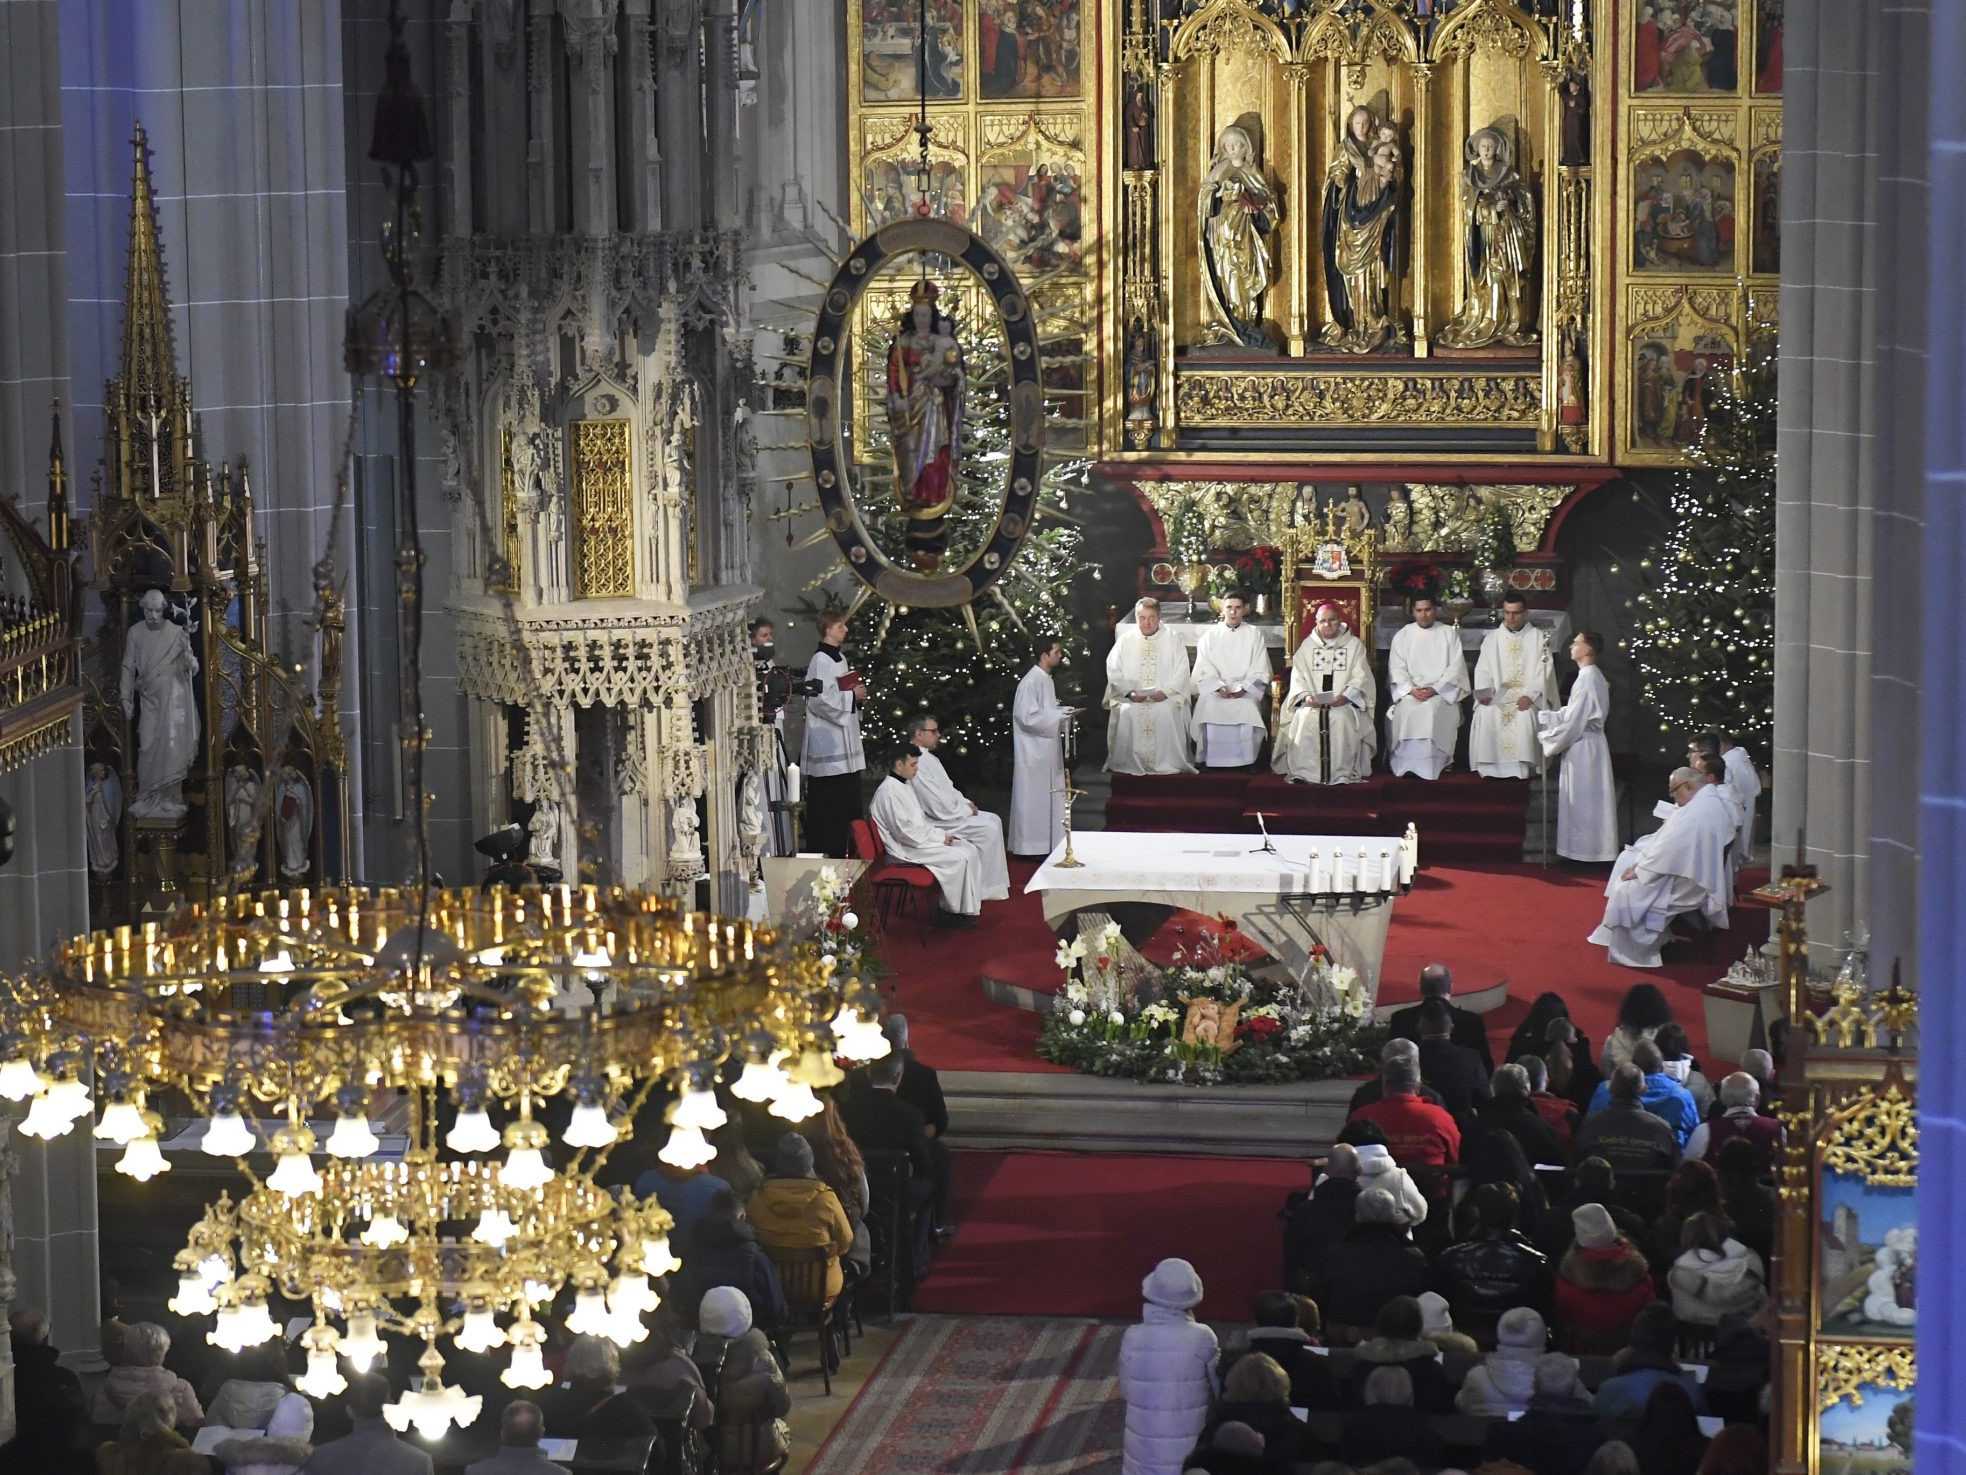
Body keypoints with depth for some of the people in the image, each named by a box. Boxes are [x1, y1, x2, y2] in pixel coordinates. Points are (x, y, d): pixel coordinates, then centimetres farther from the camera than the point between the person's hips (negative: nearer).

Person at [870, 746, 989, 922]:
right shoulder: (889, 791, -19)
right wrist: (940, 837, -15)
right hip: (906, 849, -10)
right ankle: (952, 912, -7)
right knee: (961, 857, -19)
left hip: (919, 839, 10)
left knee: (969, 849, 0)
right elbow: (905, 831, -23)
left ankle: (971, 904, 0)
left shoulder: (906, 785, 15)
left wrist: (941, 834, 5)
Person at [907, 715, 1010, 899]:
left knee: (993, 821, 8)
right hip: (934, 822, -11)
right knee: (988, 829, -16)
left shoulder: (929, 758, 13)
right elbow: (940, 807, -24)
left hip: (947, 813, 11)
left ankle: (995, 884, 8)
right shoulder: (918, 763, -22)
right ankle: (985, 889, -6)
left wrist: (966, 803, 5)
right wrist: (966, 809, -10)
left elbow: (948, 788, 22)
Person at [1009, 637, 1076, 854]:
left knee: (1049, 796, 12)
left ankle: (1046, 843, 17)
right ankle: (1030, 845, 2)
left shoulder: (1046, 680, 11)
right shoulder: (1030, 682, -18)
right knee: (1034, 797, -4)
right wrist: (1060, 715, -18)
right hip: (1034, 752, -10)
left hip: (1047, 749, 10)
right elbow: (1028, 717, -23)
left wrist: (1064, 712, 3)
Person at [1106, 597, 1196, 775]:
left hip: (1165, 698, -1)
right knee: (1127, 713, -30)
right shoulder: (1125, 641, 15)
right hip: (1132, 699, 1)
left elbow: (1181, 673, 3)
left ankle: (1167, 763, -26)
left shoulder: (1172, 640, 11)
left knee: (1167, 713, -32)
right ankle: (1130, 763, -23)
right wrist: (1130, 692, -10)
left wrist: (1165, 691, -14)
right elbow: (1114, 672, 7)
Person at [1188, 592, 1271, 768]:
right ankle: (1210, 760, -22)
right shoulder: (1210, 635, 12)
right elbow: (1205, 669, 3)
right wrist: (1219, 687, -13)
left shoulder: (1254, 634, 10)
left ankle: (1245, 761, -22)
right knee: (1210, 710, -30)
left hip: (1246, 691, 0)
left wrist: (1242, 688, -12)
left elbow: (1259, 671, 3)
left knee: (1248, 712, -30)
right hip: (1214, 690, 0)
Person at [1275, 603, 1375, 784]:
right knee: (1305, 718, -31)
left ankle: (1342, 773, -31)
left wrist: (1345, 696, -17)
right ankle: (1303, 771, -29)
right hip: (1312, 702, 2)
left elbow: (1360, 677, 2)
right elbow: (1298, 677, 8)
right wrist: (1306, 696, -13)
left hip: (1344, 702, -1)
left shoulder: (1354, 645, 10)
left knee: (1342, 718, -34)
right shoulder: (1307, 645, 15)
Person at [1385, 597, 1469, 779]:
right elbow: (1396, 669, 5)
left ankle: (1430, 766, -29)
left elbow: (1455, 668, 0)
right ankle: (1407, 765, -26)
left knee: (1431, 709, -34)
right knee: (1405, 709, -31)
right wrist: (1411, 689, -14)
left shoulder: (1449, 634, 9)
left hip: (1442, 692, -1)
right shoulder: (1402, 636, 13)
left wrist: (1434, 689, -14)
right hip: (1410, 692, 1)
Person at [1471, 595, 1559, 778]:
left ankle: (1522, 768, -29)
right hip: (1497, 698, 2)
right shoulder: (1491, 638, 15)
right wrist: (1484, 693, -12)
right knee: (1484, 716, -29)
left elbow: (1543, 672, -2)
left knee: (1524, 717, -35)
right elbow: (1482, 670, 8)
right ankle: (1488, 768, -25)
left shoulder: (1539, 638, 7)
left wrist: (1530, 696, -18)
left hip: (1526, 697, -2)